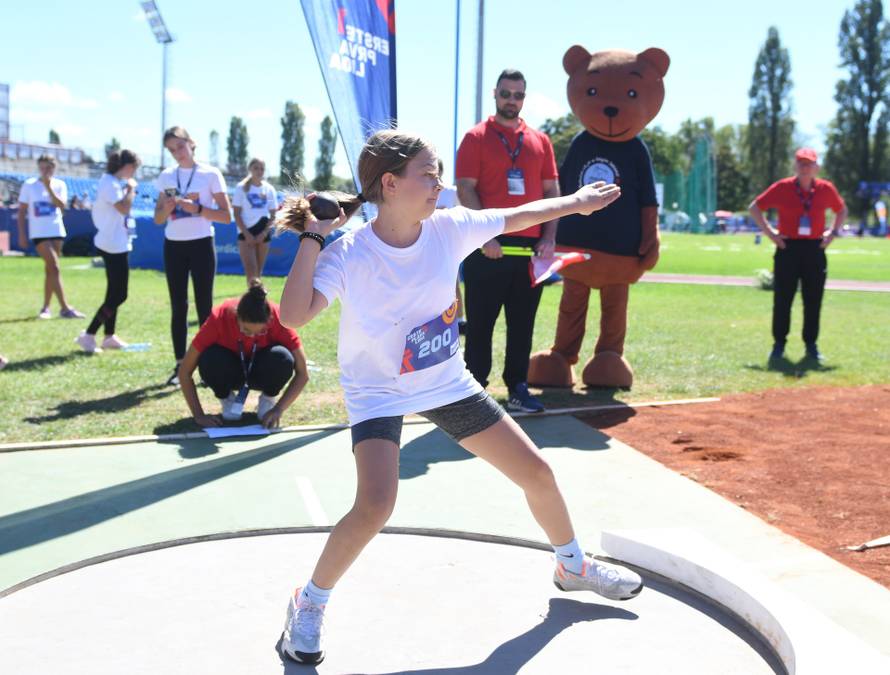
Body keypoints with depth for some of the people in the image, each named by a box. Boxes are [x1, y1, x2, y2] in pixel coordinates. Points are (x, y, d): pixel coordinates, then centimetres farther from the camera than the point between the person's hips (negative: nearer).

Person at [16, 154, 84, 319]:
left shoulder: (60, 185, 4)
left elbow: (61, 205, -13)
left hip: (56, 232, 3)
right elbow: (22, 211, 3)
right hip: (39, 233, -3)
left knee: (50, 270, 9)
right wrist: (22, 234, -2)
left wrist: (48, 187, -18)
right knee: (54, 268, -13)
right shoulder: (29, 185, 0)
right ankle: (65, 308, -14)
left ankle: (45, 308, 18)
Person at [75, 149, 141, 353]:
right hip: (114, 245, -11)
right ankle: (88, 336, -4)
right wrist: (131, 188, -15)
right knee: (118, 295, -8)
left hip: (115, 243, 11)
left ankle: (109, 336, 22)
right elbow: (124, 208, -26)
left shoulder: (114, 182, 13)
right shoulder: (109, 183, -17)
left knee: (115, 293, 15)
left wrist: (128, 190, 7)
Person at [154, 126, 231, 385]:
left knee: (204, 307, -2)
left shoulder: (210, 174, -3)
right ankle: (180, 366, 8)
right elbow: (158, 219, 10)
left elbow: (226, 216, -5)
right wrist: (167, 208, -12)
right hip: (173, 246, 4)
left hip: (201, 245, -3)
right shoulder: (166, 176, 8)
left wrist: (197, 209, -18)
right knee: (178, 307, 4)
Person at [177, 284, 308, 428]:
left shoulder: (277, 318, -30)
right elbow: (185, 371, -23)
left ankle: (268, 399, -3)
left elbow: (302, 373, -25)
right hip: (231, 370, 0)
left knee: (282, 359, -35)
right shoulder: (219, 318, -31)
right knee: (210, 360, -35)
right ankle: (227, 399, -3)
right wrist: (199, 415, -28)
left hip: (261, 370, 0)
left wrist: (279, 409, -35)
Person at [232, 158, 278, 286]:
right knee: (251, 271, -14)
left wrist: (264, 233, -7)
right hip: (246, 233, -3)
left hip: (263, 234, 3)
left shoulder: (269, 189, 5)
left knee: (258, 271, 8)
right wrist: (246, 234, -13)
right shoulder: (241, 188, -2)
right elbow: (237, 214, -4)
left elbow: (273, 215, 6)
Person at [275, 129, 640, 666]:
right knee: (375, 506, -27)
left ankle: (573, 566, 37)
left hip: (448, 383, 5)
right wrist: (313, 238, -33)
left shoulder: (449, 228, -12)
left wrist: (575, 202, 13)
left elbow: (515, 217, 5)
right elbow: (294, 315, -36)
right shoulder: (348, 254, -23)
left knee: (538, 473, 8)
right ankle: (309, 604, 0)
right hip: (379, 392, -4)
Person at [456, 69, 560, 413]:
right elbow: (465, 189, -5)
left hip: (531, 247, 4)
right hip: (489, 248, -4)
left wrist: (549, 237, 1)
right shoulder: (476, 137, 2)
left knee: (522, 323, 8)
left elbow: (552, 191, 13)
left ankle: (518, 389, 17)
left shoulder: (540, 140, 14)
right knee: (480, 323, 1)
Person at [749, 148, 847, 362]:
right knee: (782, 299, 1)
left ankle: (811, 345, 17)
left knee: (814, 300, 5)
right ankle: (779, 344, 11)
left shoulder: (826, 189, 4)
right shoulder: (781, 187, -4)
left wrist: (833, 232, 8)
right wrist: (769, 232, -2)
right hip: (788, 248, -2)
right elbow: (755, 207, 4)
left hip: (815, 250, 2)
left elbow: (842, 210, 21)